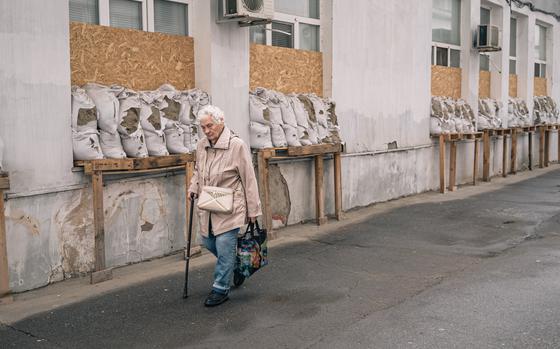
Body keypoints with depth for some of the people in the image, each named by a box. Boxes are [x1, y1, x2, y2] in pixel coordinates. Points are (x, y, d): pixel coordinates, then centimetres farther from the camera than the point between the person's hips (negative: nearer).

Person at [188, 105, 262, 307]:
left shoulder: (237, 145, -14)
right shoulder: (201, 146, 4)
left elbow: (249, 179, -11)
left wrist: (253, 209, -9)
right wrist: (193, 188, 3)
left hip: (229, 209, -7)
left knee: (224, 247, -4)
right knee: (208, 242, 15)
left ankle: (221, 289, 12)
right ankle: (236, 265, 40)